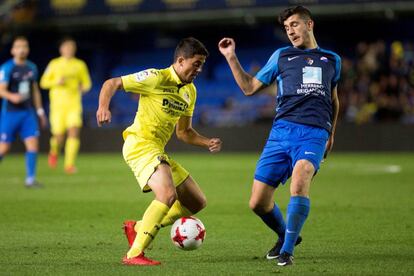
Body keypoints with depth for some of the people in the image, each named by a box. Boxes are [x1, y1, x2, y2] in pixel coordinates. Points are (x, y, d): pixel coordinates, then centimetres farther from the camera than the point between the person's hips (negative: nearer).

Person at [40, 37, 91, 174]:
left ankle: (69, 164, -14)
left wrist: (84, 87, -6)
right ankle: (54, 151, 32)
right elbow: (43, 82, 6)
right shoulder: (54, 64, 4)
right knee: (59, 136, -3)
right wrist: (57, 82, -12)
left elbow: (86, 82, 17)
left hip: (74, 104, 1)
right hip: (58, 104, -1)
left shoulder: (80, 65, 9)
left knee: (74, 132, -17)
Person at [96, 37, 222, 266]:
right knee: (168, 195, -29)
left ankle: (138, 228, 14)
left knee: (197, 203, 9)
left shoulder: (190, 91, 15)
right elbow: (111, 83, -10)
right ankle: (134, 254, -25)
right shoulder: (157, 78, -10)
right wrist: (103, 107, -28)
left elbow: (183, 132, 23)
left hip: (158, 151, 9)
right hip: (139, 144, -9)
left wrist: (207, 143, 6)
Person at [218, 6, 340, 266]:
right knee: (258, 203, -4)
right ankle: (285, 235, 28)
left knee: (300, 180, -32)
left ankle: (287, 249, -20)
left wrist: (331, 132, 34)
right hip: (281, 130, 2)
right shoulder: (281, 56, 17)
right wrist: (232, 58, 11)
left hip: (314, 133, -2)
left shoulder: (332, 60, 20)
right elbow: (249, 87, 18)